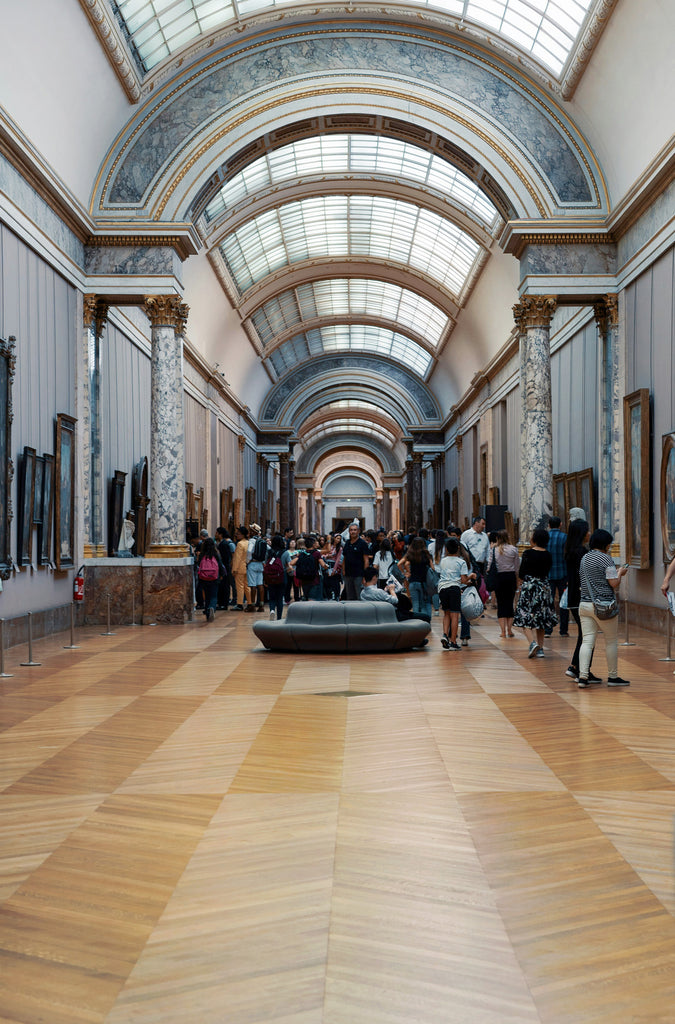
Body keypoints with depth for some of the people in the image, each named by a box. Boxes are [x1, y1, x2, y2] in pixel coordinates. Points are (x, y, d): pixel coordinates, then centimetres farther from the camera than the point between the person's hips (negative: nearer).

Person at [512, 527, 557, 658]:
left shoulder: (528, 553, -10)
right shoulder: (548, 555, 3)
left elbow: (521, 574, -6)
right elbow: (547, 572, 11)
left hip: (529, 587, -5)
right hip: (544, 587, 5)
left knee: (525, 618, 1)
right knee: (541, 618, 12)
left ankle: (533, 642, -19)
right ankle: (540, 649, 10)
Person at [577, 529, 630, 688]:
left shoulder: (584, 558, 13)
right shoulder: (606, 558, -10)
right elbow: (614, 583, -12)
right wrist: (620, 573, 7)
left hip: (585, 604, 6)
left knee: (587, 641, 2)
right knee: (611, 641, 10)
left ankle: (583, 676, -8)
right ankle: (613, 677, 18)